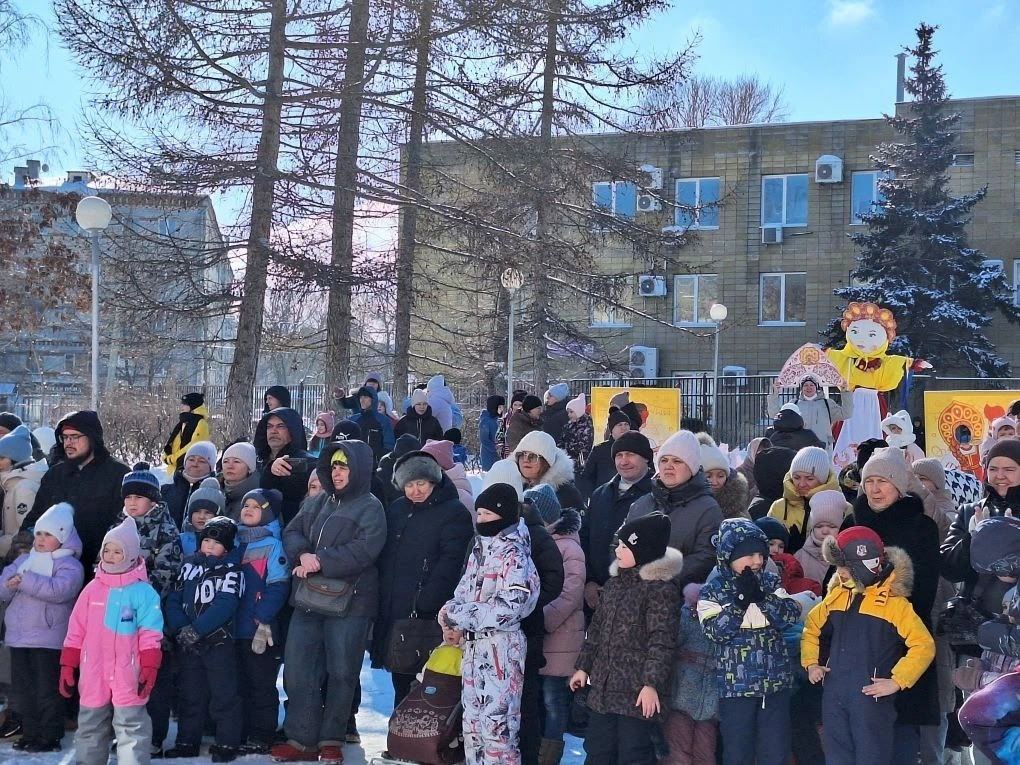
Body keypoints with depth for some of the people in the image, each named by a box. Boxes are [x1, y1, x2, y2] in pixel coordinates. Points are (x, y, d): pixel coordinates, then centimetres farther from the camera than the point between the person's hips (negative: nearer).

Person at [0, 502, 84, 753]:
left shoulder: (69, 565, -5)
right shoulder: (23, 561, 15)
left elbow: (59, 589, -24)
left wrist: (26, 581, -25)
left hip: (48, 640, -6)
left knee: (47, 690, -1)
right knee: (22, 689, 12)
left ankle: (50, 737, 8)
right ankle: (30, 734, 23)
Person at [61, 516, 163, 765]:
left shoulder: (143, 591, -6)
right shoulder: (93, 589, 7)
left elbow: (150, 634, -8)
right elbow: (76, 632, 10)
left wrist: (149, 668, -15)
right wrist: (67, 666, 8)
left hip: (128, 677, -4)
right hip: (93, 676, 5)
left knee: (131, 730, -3)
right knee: (90, 730, 15)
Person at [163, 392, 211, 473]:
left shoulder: (201, 424, -8)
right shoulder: (182, 422, 19)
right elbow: (171, 444, 22)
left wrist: (171, 459, -13)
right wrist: (167, 457, 0)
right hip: (175, 468, 9)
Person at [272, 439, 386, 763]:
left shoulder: (370, 507, -4)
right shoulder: (316, 503, 16)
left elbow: (364, 550, -17)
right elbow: (291, 532, 10)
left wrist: (321, 561, -19)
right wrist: (303, 554, -12)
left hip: (349, 603, -6)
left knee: (341, 672, 3)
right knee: (297, 670, 6)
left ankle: (331, 739, 15)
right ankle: (302, 738, 14)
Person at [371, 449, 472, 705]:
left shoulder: (454, 513, -5)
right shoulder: (396, 509, 15)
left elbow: (450, 562, -13)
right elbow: (383, 556, 18)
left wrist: (425, 603, -21)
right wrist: (381, 597, 9)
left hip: (425, 615, -6)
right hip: (392, 611, 6)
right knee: (399, 678, 13)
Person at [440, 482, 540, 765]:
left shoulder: (514, 554, -12)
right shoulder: (479, 548, 12)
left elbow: (508, 607, -20)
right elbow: (463, 592, 15)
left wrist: (458, 615, -15)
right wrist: (455, 626, -4)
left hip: (501, 649, -8)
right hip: (473, 646, 8)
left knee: (496, 723, -6)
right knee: (473, 721, 15)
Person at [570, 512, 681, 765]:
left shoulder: (661, 589, -13)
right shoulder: (615, 582, 12)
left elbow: (662, 642, -17)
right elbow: (597, 628, 18)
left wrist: (652, 683, -21)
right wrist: (584, 666, 18)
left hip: (637, 692, -8)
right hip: (603, 686, 8)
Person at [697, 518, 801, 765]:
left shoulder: (770, 582, 6)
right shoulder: (713, 590, -5)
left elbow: (791, 615, -6)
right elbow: (715, 631, -16)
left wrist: (761, 596, -17)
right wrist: (740, 599, -20)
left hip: (776, 681, 3)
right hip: (736, 685, -3)